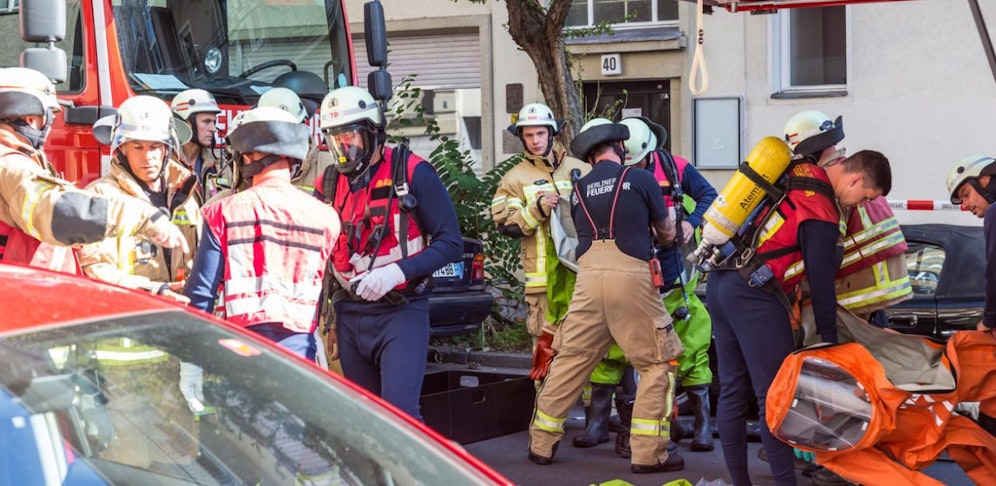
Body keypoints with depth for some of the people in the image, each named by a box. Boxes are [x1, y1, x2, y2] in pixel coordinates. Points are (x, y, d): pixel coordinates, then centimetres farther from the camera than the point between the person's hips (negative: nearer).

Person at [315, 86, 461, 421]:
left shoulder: (411, 172, -6)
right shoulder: (327, 185, 9)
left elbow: (451, 242, -8)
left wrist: (399, 271, -21)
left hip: (401, 314, -5)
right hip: (349, 316, 5)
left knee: (400, 414, -16)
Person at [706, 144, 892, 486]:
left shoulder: (796, 171, 12)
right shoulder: (822, 215, -12)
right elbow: (821, 281, -9)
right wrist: (829, 340, 0)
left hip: (719, 282, 9)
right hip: (754, 294, -9)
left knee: (732, 390, 10)